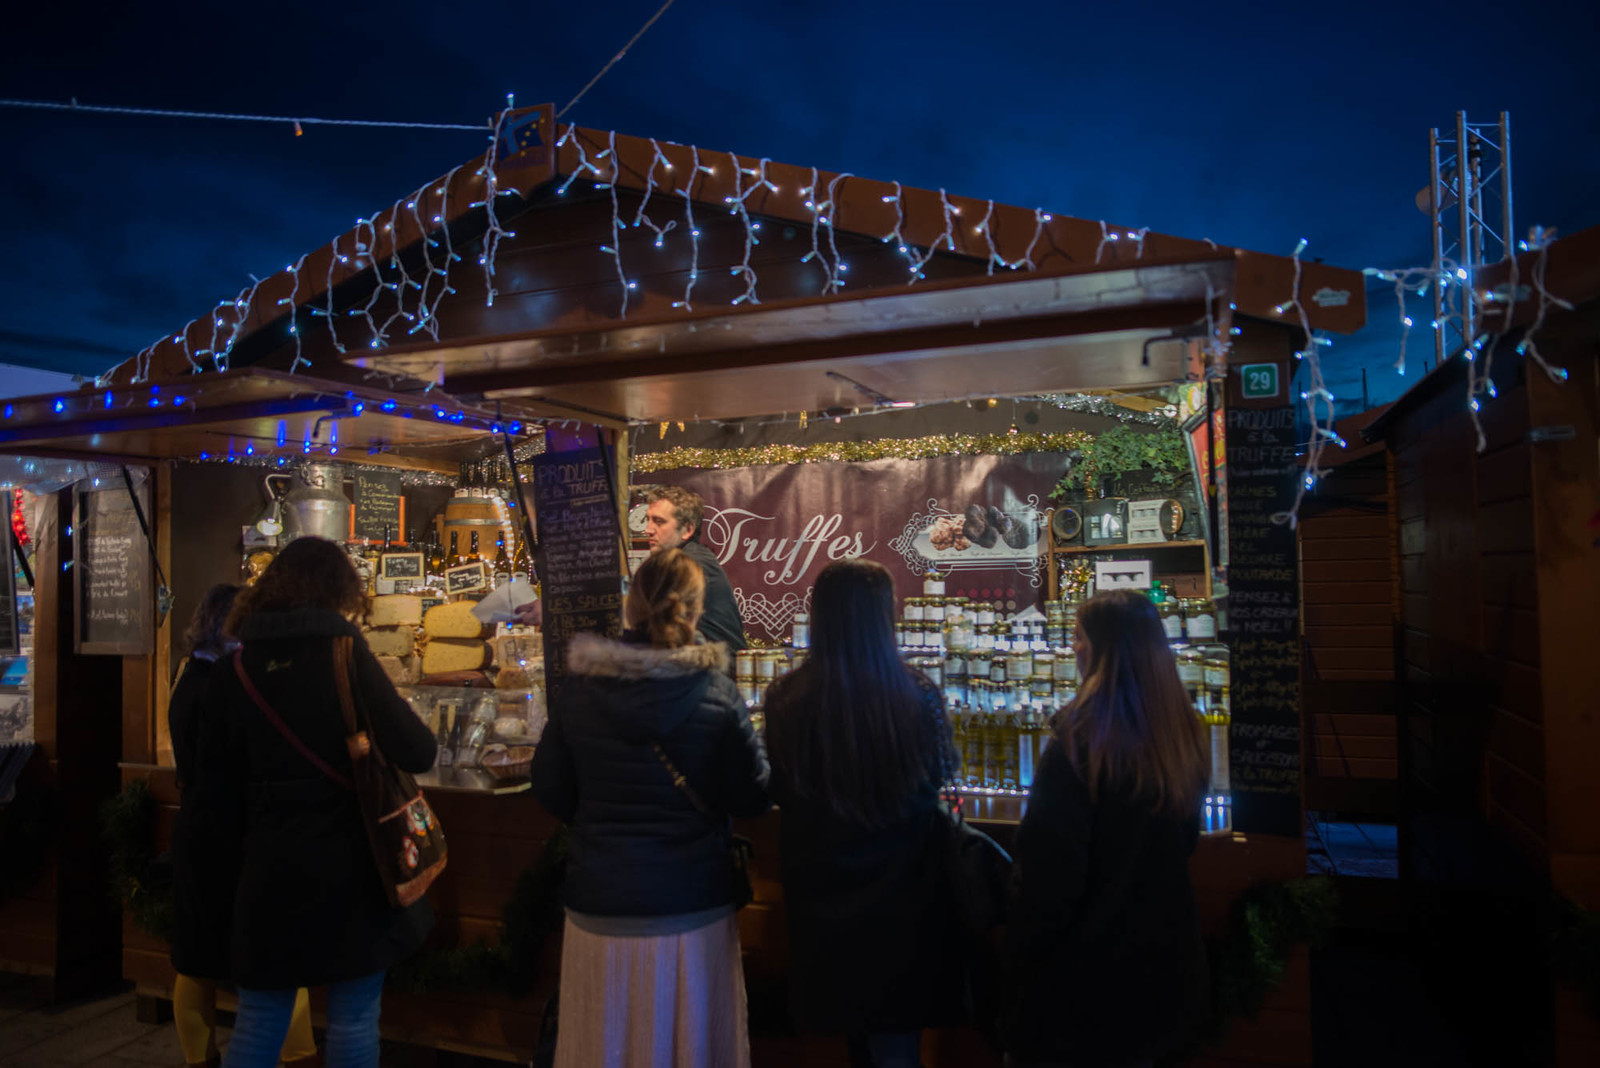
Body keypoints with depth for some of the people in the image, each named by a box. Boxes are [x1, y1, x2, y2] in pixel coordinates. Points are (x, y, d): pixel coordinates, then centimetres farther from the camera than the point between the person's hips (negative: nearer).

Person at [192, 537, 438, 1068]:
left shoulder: (234, 669, 1)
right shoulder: (344, 655, -11)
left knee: (258, 1023, 16)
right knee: (353, 1019, 10)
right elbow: (416, 753, -14)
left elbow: (213, 784, 6)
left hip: (269, 868, 4)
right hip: (349, 864, -3)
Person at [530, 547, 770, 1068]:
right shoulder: (717, 694, -12)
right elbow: (752, 798, -7)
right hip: (692, 909, -1)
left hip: (599, 908, 2)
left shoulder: (579, 690, -6)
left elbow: (549, 788, 3)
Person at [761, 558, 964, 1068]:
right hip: (902, 889, -1)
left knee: (850, 1015, 24)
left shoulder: (786, 698, -14)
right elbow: (942, 773, 2)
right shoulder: (918, 693, -17)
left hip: (821, 890, 2)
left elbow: (778, 792, 1)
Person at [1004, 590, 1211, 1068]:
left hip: (1085, 957, -6)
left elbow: (1049, 865, -21)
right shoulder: (1182, 733, -2)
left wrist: (1023, 949, -8)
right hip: (1161, 951, 7)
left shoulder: (1079, 740, -24)